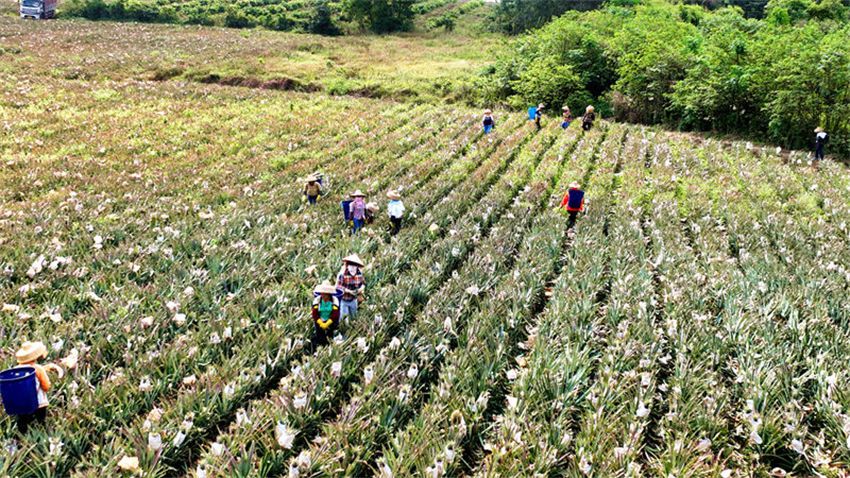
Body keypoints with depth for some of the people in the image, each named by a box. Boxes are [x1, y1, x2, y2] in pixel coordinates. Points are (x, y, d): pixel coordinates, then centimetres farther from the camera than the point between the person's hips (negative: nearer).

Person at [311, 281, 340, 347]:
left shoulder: (334, 300, -7)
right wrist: (321, 323, -18)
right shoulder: (317, 300, -2)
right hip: (319, 322, 1)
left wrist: (327, 324, -20)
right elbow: (315, 314, -7)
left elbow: (335, 314, -12)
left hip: (330, 322, -1)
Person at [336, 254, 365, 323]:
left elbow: (363, 283, 5)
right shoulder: (343, 274, -22)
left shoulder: (359, 273, -8)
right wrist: (349, 291, -27)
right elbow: (338, 287, -21)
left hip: (353, 300, 5)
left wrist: (361, 289, -17)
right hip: (343, 300, -5)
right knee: (343, 317, -5)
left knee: (353, 317, 17)